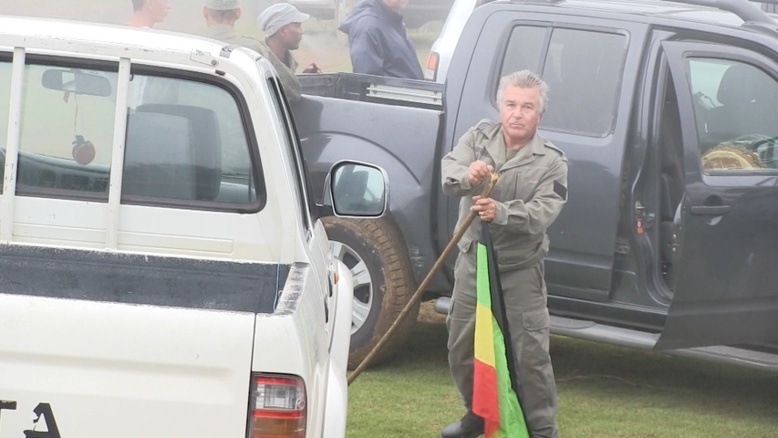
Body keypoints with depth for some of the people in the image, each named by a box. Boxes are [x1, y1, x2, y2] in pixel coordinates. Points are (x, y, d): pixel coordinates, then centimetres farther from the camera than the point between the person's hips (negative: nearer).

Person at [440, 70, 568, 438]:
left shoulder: (551, 161, -6)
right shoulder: (479, 138, 1)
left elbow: (543, 213, -19)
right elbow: (448, 171, -15)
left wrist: (501, 212, -37)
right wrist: (467, 176, -40)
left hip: (520, 269, -4)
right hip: (473, 260, 4)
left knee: (530, 354, -5)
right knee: (461, 346, 14)